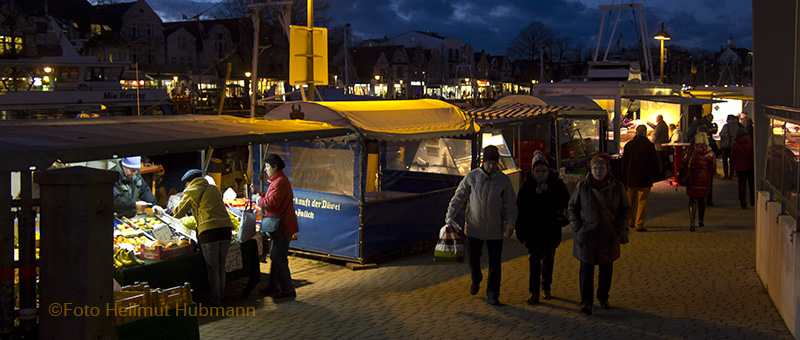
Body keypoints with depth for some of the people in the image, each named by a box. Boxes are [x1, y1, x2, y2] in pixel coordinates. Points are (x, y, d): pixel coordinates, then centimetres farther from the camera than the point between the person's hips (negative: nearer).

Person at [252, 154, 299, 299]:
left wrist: (259, 201, -9)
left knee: (278, 258, -7)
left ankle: (287, 290, -2)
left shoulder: (279, 182, -18)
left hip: (283, 226, -11)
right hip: (280, 226, 11)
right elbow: (272, 199, 22)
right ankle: (273, 287, 27)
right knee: (275, 256, 18)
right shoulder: (278, 180, 18)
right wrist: (259, 192, 18)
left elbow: (271, 203, -26)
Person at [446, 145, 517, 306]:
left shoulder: (504, 180, -5)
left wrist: (510, 225, -9)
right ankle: (476, 280, 41)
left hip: (495, 229, -1)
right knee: (472, 258, 9)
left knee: (495, 264, 2)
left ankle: (492, 296, 14)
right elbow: (459, 197, 3)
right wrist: (450, 215, -6)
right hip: (474, 227, 1)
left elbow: (510, 205, 0)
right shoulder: (471, 177, -5)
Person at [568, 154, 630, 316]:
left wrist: (619, 228, -2)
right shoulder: (582, 187, -4)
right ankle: (586, 302, 1)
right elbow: (572, 207, 7)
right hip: (587, 235, -1)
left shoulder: (617, 187, -2)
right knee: (586, 268, -3)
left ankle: (603, 298, 30)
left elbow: (625, 209, 8)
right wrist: (577, 227, -3)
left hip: (609, 236, 1)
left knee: (606, 269, 11)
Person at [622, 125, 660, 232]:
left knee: (631, 201, 17)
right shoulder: (649, 145, -10)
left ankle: (631, 221, 29)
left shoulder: (628, 145, 0)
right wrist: (656, 175, 11)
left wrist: (625, 178, 14)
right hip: (645, 179, -3)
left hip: (631, 178, 4)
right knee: (642, 201, 0)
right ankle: (639, 224, -3)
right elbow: (655, 162, -3)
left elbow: (624, 163, 6)